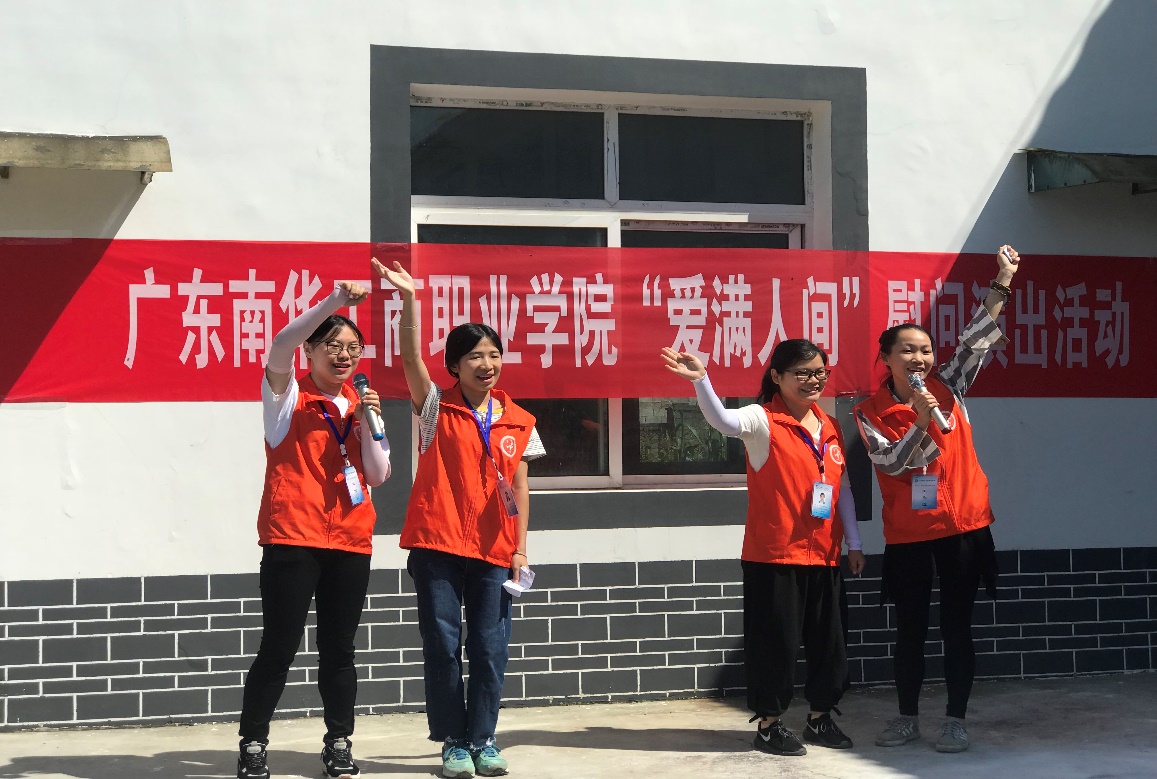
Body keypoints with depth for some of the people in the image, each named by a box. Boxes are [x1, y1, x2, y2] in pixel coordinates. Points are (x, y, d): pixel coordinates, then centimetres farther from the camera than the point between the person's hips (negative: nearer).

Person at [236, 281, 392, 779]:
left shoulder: (361, 404, 13)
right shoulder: (288, 395, 1)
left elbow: (378, 475, 7)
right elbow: (281, 344, -19)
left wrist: (367, 423, -7)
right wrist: (334, 301, -27)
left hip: (350, 542, 4)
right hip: (292, 539, -4)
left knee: (339, 649, 9)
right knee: (278, 648, -4)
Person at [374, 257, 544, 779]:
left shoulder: (518, 422, 7)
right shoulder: (437, 410, -1)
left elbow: (519, 487, 8)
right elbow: (410, 358, -16)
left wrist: (520, 547, 2)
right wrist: (408, 300, -29)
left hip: (493, 550, 2)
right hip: (437, 545, -2)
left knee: (490, 647, 4)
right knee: (442, 645, 3)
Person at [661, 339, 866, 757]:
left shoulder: (830, 427, 10)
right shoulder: (763, 420, -9)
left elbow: (843, 488, 15)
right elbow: (723, 420, -30)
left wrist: (853, 543, 14)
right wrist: (701, 379, -47)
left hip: (824, 554, 6)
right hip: (774, 554, -6)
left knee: (828, 640, 13)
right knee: (777, 640, 1)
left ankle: (820, 718, 29)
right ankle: (769, 724, 15)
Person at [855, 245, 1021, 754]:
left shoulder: (948, 387, 3)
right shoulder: (871, 412, -1)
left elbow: (976, 340, -4)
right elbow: (892, 463, -11)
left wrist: (1002, 281, -12)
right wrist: (921, 419, -22)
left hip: (963, 526, 1)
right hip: (907, 535, 0)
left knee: (956, 626, 4)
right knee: (910, 629, 9)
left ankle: (956, 720, 13)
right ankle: (908, 717, 22)